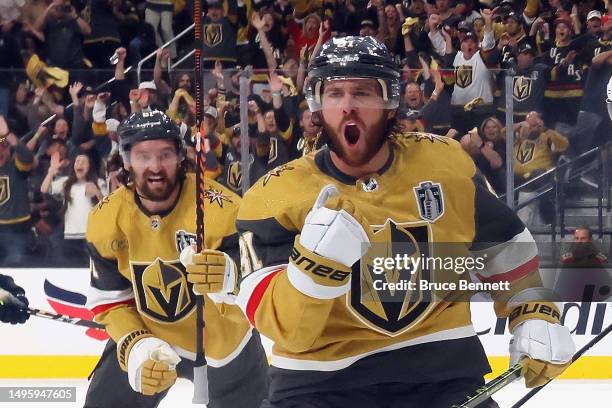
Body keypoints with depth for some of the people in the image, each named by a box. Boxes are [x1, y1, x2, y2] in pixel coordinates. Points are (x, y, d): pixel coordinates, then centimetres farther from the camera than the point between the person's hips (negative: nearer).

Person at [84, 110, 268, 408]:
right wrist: (135, 345, -25)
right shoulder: (106, 221, -15)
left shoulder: (221, 208, -27)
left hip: (222, 336, -2)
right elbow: (110, 300, -7)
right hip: (145, 333, 2)